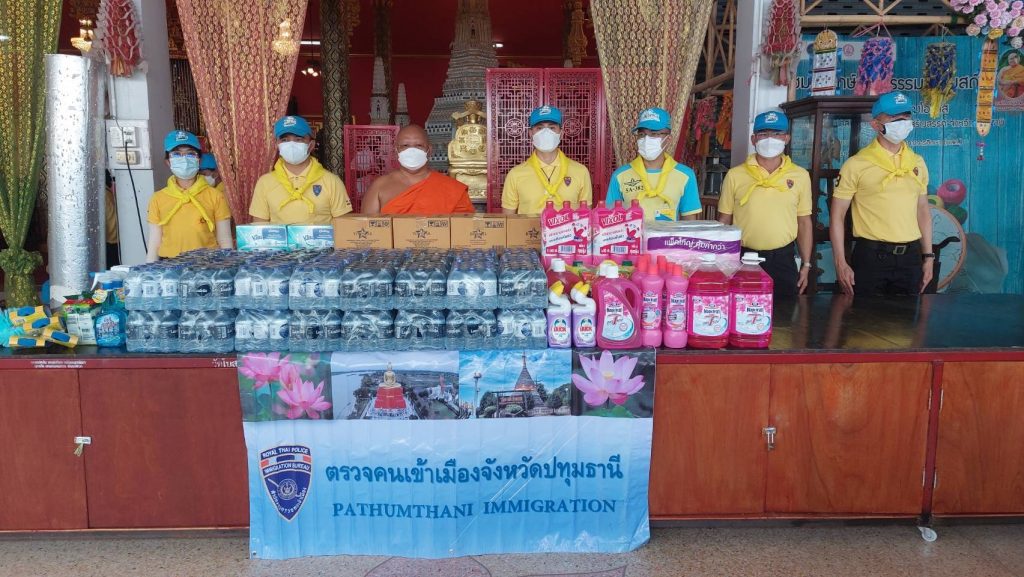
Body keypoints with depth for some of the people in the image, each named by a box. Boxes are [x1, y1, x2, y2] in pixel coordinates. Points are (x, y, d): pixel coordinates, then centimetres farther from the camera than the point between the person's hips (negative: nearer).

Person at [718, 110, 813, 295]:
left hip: (783, 260, 1)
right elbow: (724, 221, 5)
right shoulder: (735, 175, 0)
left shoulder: (800, 176, 4)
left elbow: (804, 222, 9)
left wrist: (806, 265, 7)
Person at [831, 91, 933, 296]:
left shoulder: (917, 163, 10)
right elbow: (837, 216, -5)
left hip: (910, 256, 5)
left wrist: (928, 256, 12)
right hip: (870, 256, -4)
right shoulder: (856, 164, -5)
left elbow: (923, 211, 17)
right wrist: (840, 263, -12)